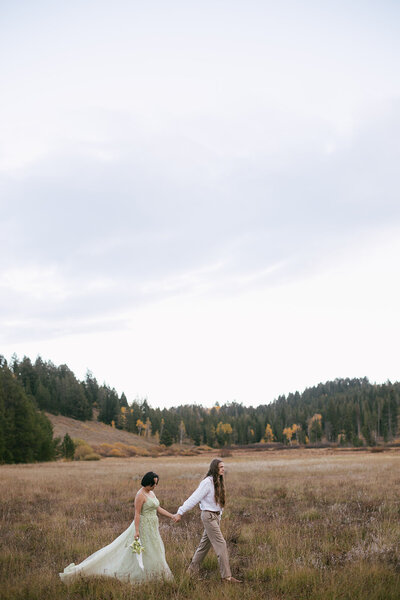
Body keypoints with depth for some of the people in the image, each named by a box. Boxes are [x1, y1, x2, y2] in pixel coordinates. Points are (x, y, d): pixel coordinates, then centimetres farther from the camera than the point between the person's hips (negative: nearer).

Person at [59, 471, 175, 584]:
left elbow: (158, 508, 17)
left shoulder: (151, 493, 11)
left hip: (152, 527, 9)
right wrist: (136, 531, -24)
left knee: (153, 553, 11)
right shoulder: (140, 495, -17)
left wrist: (171, 516, 9)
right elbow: (137, 513, -20)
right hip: (143, 526, -9)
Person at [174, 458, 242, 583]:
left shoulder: (219, 481, 10)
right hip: (208, 516, -9)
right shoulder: (207, 482, -17)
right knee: (221, 544, -9)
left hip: (216, 516, 9)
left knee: (205, 544, 14)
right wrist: (180, 512, -17)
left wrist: (219, 515, 13)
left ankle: (191, 571, 25)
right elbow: (194, 498, -18)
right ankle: (226, 576, -6)